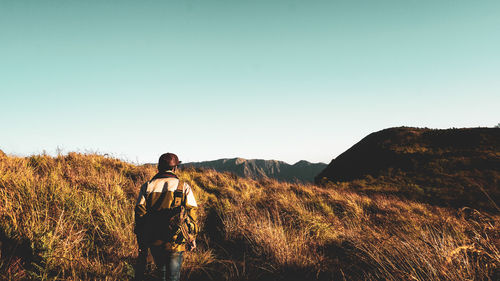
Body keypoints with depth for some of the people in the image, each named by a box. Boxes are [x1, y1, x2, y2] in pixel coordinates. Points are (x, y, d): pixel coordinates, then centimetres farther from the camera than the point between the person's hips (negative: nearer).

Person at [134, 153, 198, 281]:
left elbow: (139, 214, 2)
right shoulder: (184, 187, -2)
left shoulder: (147, 186, 3)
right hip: (176, 241, -2)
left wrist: (141, 241, 8)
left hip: (154, 241, 3)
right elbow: (191, 214, -4)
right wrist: (192, 238, 5)